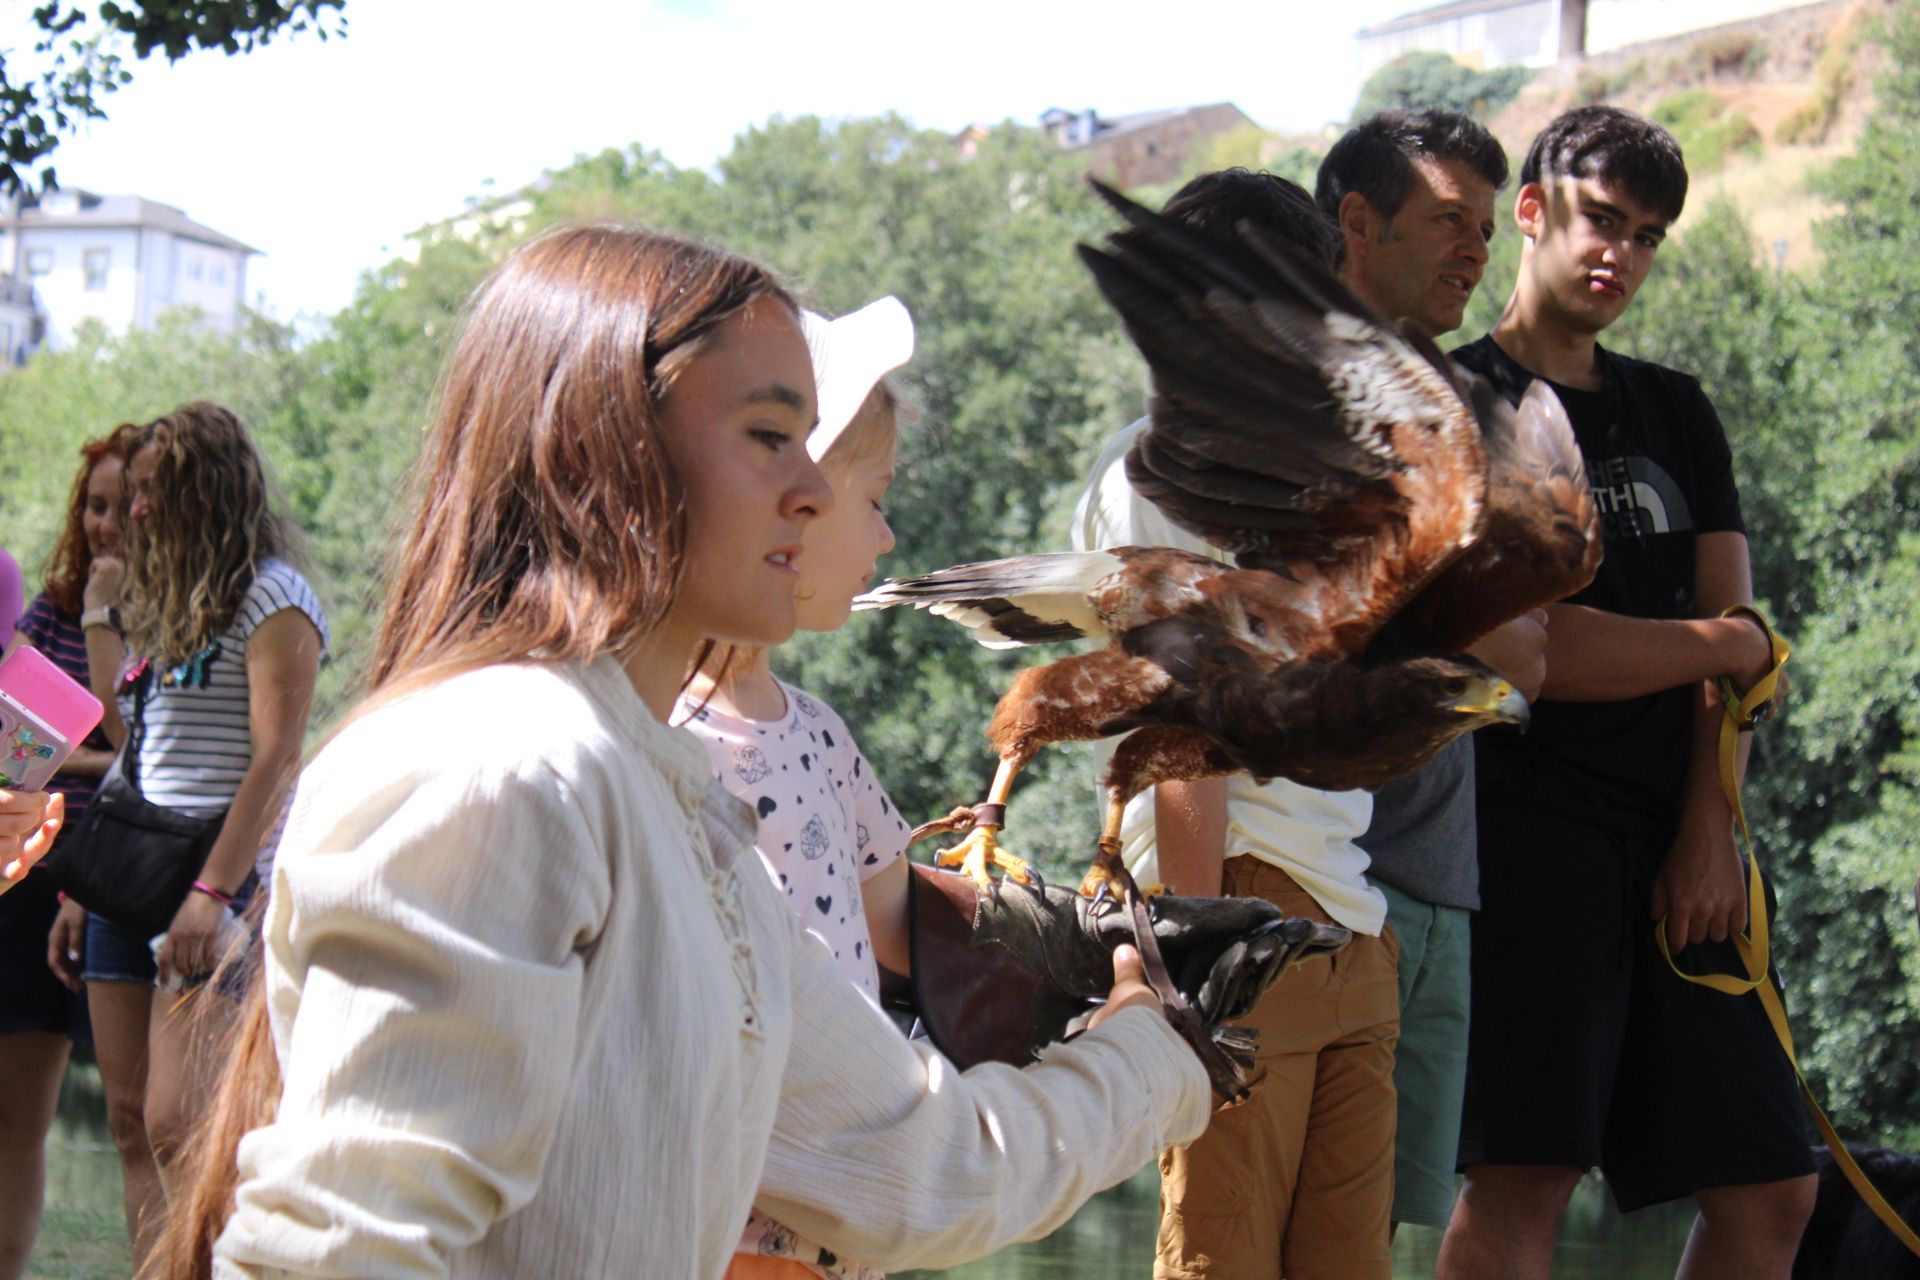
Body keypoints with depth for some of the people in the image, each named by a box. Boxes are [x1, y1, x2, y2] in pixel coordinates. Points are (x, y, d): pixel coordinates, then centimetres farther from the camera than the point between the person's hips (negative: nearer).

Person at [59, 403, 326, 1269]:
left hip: (215, 887, -8)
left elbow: (276, 760, -16)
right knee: (132, 1126, 4)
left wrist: (213, 892, -21)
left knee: (176, 1128, -15)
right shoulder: (165, 602, 20)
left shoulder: (271, 599, -6)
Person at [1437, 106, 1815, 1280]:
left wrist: (1711, 827, -4)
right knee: (1524, 1175, -16)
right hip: (1533, 820, -6)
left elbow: (1732, 629, 11)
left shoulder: (1675, 415, 22)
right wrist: (1720, 647, 3)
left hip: (1677, 833, 7)